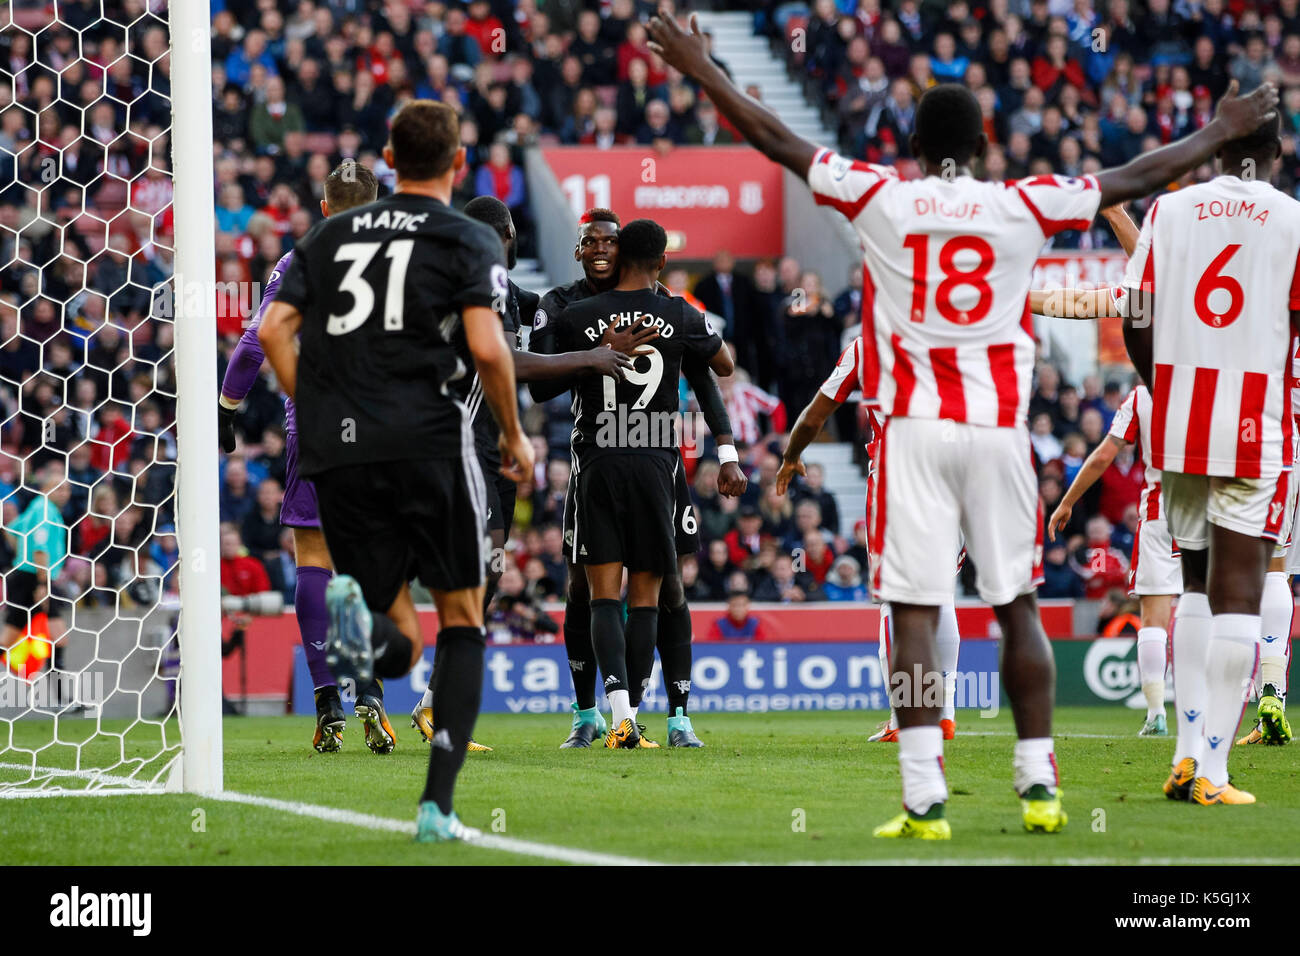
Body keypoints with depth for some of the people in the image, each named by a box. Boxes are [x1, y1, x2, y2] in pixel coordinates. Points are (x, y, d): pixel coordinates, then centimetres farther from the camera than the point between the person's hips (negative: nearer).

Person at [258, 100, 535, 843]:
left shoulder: (332, 235, 16)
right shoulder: (469, 240, 4)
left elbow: (274, 330, 7)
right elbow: (487, 345, -10)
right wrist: (515, 435, 4)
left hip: (340, 455, 3)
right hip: (429, 441, -3)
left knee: (400, 647, 8)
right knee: (463, 620, 12)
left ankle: (360, 615, -31)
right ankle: (438, 804, 0)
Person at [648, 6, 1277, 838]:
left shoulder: (880, 199, 0)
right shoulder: (1024, 207, 2)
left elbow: (775, 140, 6)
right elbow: (1135, 179, 12)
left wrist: (701, 69, 18)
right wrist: (1225, 133, 26)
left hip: (913, 427, -1)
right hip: (999, 427, 1)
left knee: (915, 611, -4)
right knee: (1018, 606, 10)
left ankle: (925, 799, -12)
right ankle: (1039, 784, 10)